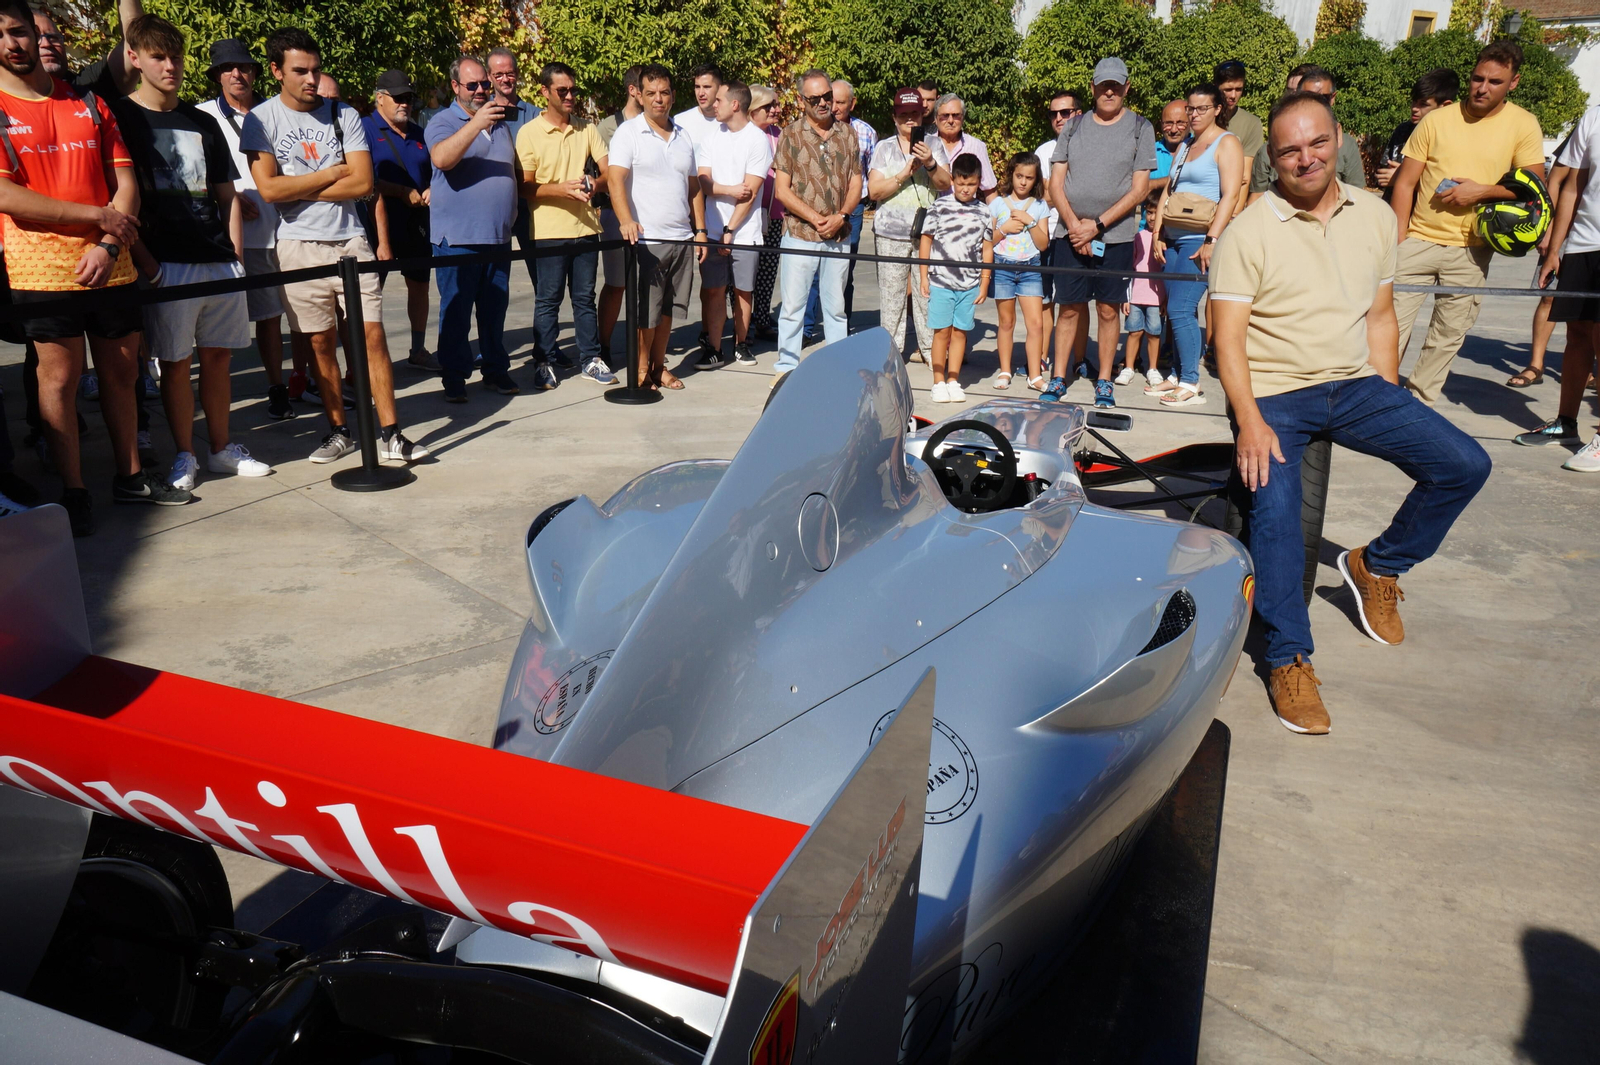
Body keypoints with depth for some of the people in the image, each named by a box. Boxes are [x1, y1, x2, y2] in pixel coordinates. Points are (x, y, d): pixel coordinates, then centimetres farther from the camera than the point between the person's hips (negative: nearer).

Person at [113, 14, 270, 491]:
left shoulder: (203, 124, 15)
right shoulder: (121, 118, 1)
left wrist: (236, 254, 6)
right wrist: (146, 264, -13)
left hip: (220, 263, 4)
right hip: (167, 264, -4)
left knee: (218, 356, 9)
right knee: (175, 361, 2)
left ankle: (221, 448, 20)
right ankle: (184, 456, 12)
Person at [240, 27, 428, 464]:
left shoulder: (344, 115, 5)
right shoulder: (261, 119, 0)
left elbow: (364, 183, -5)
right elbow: (270, 188, -11)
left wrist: (300, 189, -8)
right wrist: (334, 172, -6)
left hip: (350, 240, 1)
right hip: (299, 246, -1)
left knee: (372, 334, -4)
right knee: (320, 342, 5)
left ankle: (391, 435, 0)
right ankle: (339, 431, 17)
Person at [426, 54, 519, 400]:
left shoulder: (500, 122, 17)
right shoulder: (443, 123, -3)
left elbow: (513, 170, 28)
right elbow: (441, 158, -24)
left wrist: (512, 216, 18)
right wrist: (476, 122, -31)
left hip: (498, 236, 5)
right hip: (458, 237, -5)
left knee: (495, 308, 11)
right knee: (456, 310, -1)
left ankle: (496, 370, 21)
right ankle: (454, 378, 6)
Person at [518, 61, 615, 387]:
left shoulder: (587, 129, 11)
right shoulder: (529, 133, -2)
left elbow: (608, 170, 7)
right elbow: (525, 187, -5)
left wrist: (594, 184, -16)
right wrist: (563, 189, -19)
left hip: (585, 227, 4)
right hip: (549, 231, -3)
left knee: (584, 297, 10)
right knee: (548, 300, 3)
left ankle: (590, 359, 16)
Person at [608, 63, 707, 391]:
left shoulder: (683, 136, 15)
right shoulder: (628, 132, -3)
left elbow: (694, 187, 20)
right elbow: (615, 180, -15)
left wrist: (700, 229, 12)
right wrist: (626, 220, -31)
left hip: (681, 238, 5)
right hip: (646, 238, -5)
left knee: (668, 307, 12)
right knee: (645, 311, -3)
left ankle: (659, 366, 23)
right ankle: (641, 369, 11)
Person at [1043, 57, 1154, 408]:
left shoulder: (1140, 128, 4)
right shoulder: (1074, 126, 10)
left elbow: (1140, 189, -2)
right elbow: (1056, 182, 6)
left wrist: (1097, 225, -11)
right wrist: (1073, 224, -9)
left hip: (1116, 235, -1)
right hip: (1070, 232, 1)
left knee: (1109, 309, 2)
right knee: (1069, 308, 3)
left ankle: (1104, 383, 11)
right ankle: (1059, 379, 11)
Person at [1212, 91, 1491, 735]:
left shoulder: (1377, 218, 8)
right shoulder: (1249, 231, -7)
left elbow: (1380, 317, 14)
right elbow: (1228, 337, -12)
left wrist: (1390, 403, 8)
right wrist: (1250, 422, -22)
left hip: (1356, 386, 5)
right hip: (1272, 394, -4)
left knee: (1464, 465, -9)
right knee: (1274, 515, -23)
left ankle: (1377, 565, 15)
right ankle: (1289, 660, -8)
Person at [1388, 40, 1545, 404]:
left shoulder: (1524, 125, 1)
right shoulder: (1437, 119, 1)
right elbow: (1405, 183, 1)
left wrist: (1482, 191, -14)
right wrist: (1396, 241, -6)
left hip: (1471, 250, 1)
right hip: (1419, 239, 0)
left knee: (1450, 332, 6)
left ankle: (1419, 401, 18)